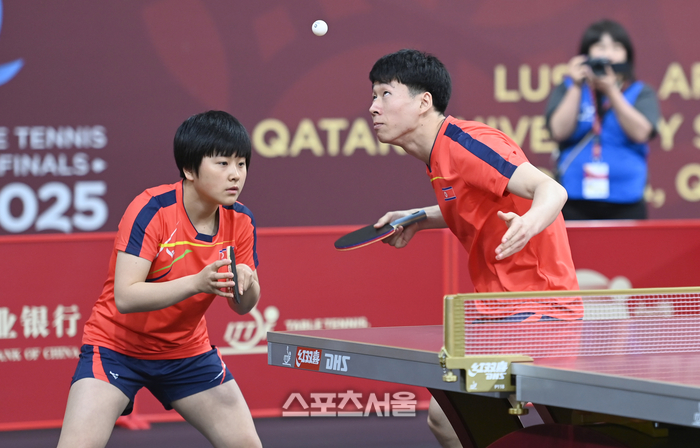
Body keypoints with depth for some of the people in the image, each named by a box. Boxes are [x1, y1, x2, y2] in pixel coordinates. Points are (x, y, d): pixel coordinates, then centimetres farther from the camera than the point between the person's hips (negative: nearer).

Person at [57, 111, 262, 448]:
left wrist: (246, 284, -25)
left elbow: (243, 306, -1)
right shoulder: (151, 210, -24)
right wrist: (196, 283, -42)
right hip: (117, 344, -5)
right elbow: (124, 297, -31)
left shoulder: (240, 221, -7)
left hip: (187, 352, 5)